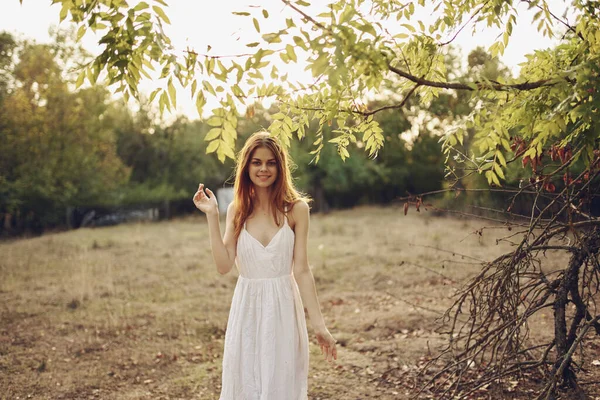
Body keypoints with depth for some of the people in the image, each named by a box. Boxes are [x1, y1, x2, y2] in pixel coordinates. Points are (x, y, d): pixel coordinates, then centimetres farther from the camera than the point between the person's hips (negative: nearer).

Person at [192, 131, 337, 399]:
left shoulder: (296, 209, -6)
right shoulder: (237, 210, 1)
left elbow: (301, 270, -6)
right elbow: (224, 265, -8)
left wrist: (319, 325, -9)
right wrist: (212, 216, -11)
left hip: (283, 309, -2)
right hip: (247, 309, 2)